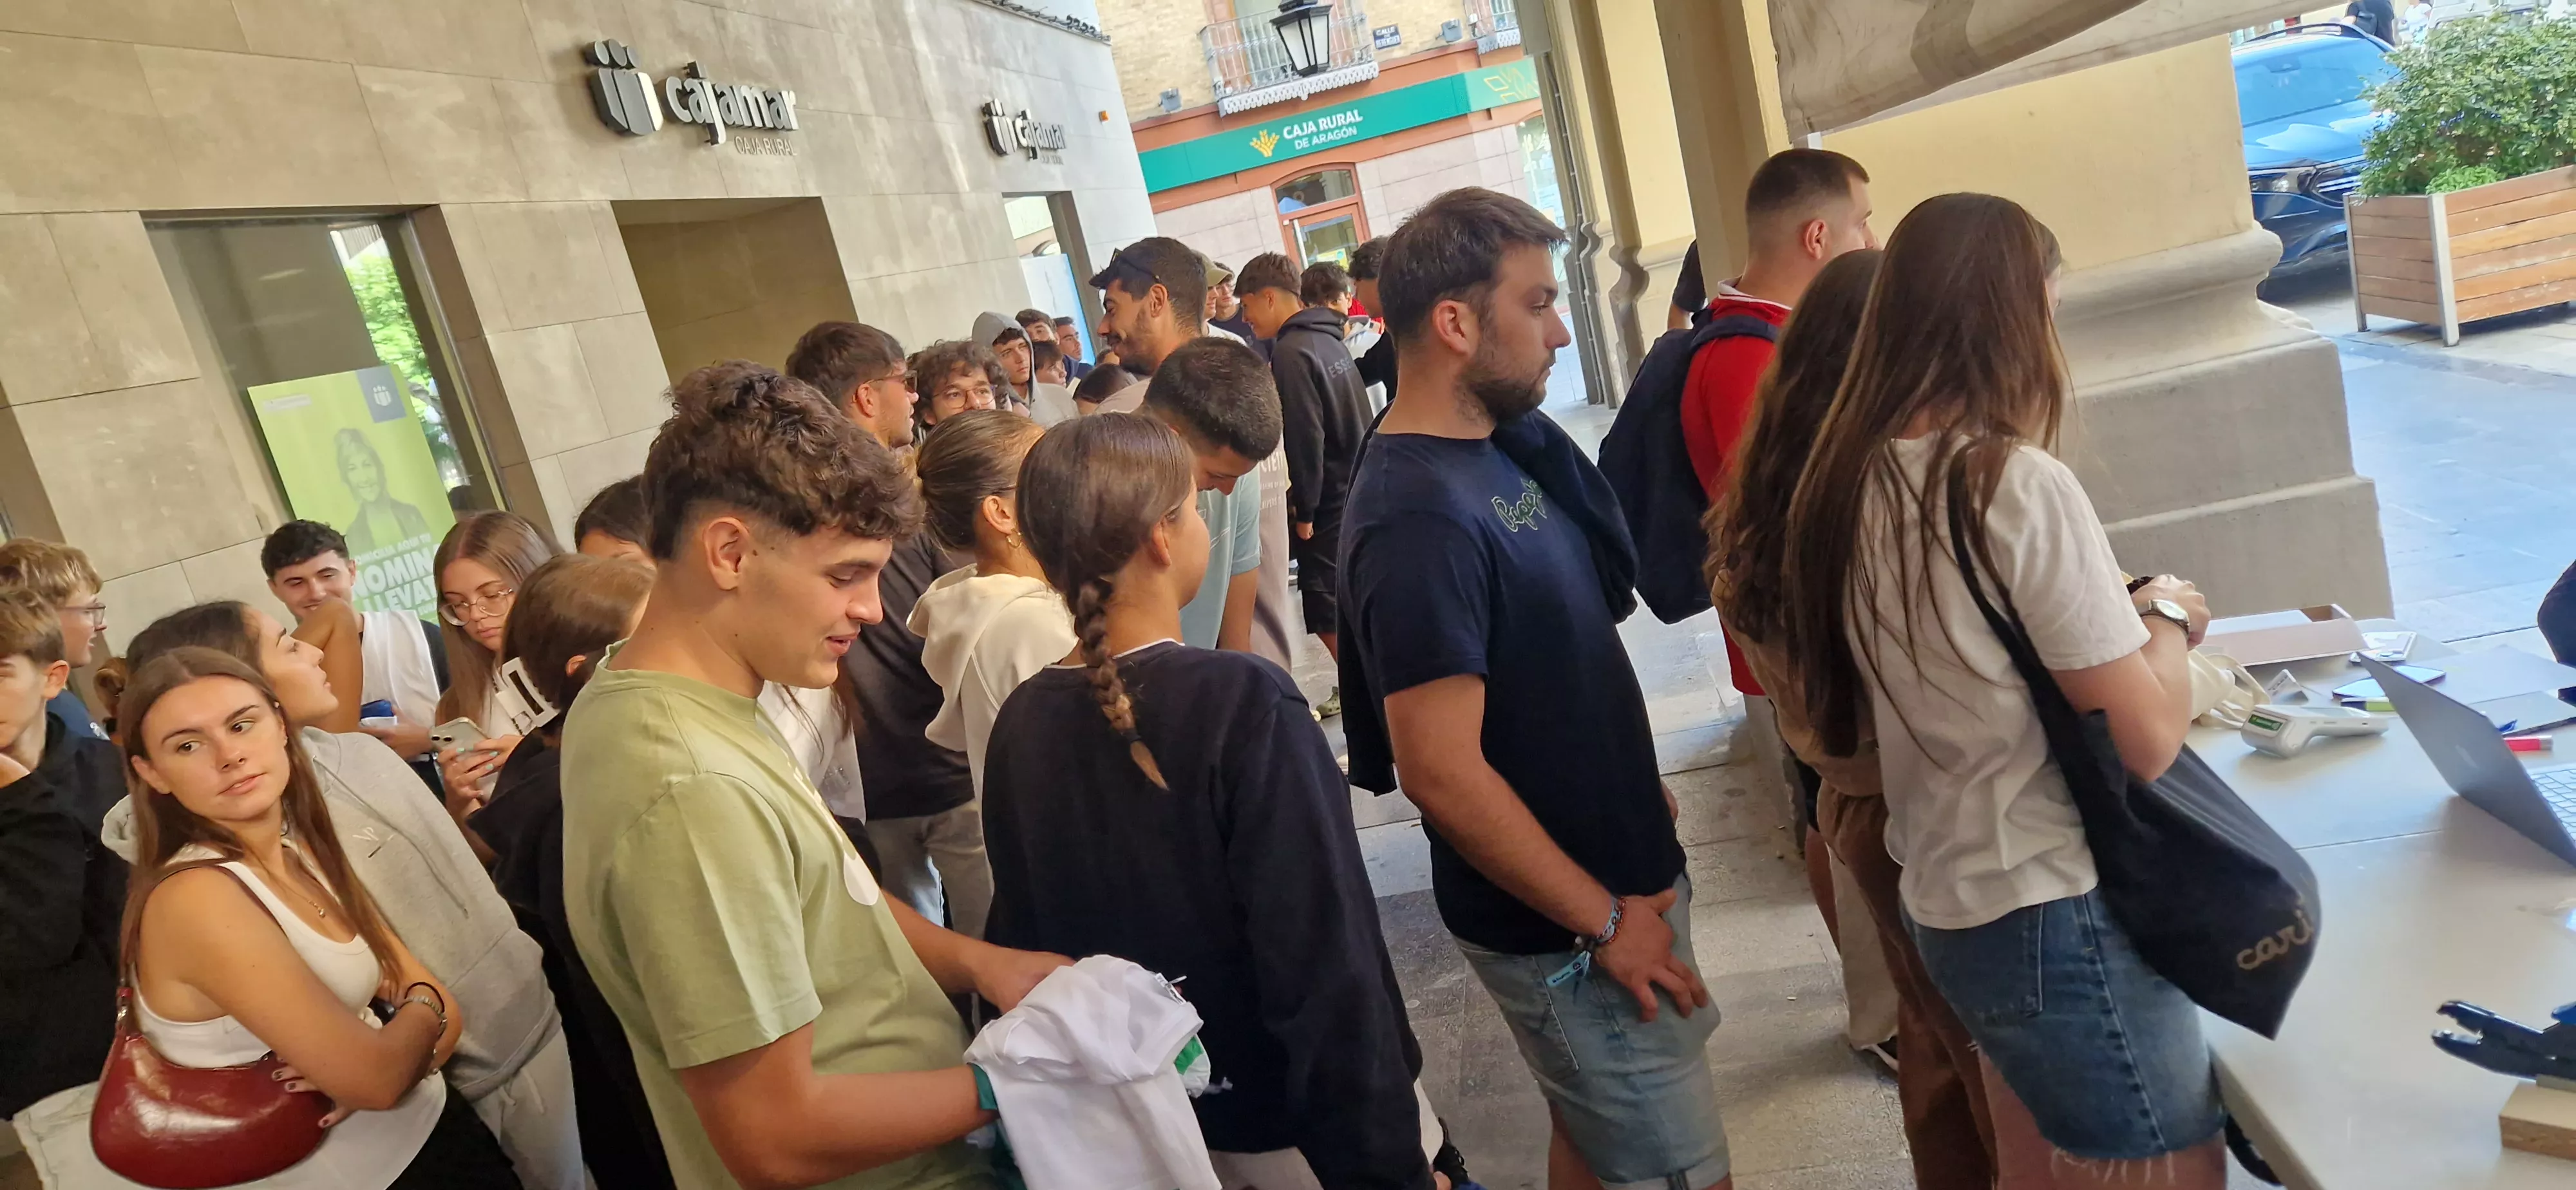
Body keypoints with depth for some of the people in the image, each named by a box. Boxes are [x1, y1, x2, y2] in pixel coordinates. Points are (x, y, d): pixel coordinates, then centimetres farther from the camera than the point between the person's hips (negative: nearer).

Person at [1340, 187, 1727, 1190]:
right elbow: (1442, 773, -27)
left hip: (1618, 871, 9)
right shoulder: (1418, 518, -25)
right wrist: (1605, 922, -18)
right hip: (1565, 927, -8)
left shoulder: (1502, 446, 4)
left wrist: (1639, 788, 14)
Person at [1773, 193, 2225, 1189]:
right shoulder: (2017, 484, -21)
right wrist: (2168, 615, 0)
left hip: (1944, 901, 8)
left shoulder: (1849, 480, 1)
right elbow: (2149, 741, -18)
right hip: (2060, 918, -7)